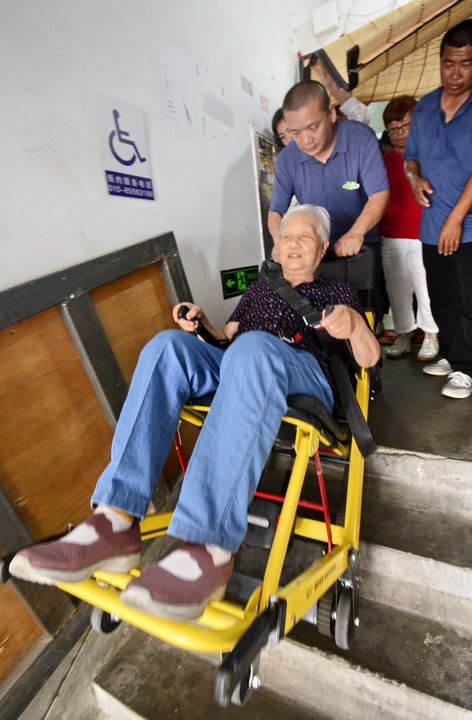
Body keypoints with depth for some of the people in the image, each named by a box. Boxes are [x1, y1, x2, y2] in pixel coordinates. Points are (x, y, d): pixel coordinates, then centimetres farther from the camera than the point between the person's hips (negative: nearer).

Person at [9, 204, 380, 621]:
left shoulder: (338, 292, 24)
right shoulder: (259, 290, 34)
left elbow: (369, 359, 13)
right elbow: (227, 338, 33)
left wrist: (354, 324, -10)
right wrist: (202, 322, 12)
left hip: (304, 378, -3)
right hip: (240, 372, 4)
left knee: (253, 347, -38)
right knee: (169, 343, -25)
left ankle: (211, 545, -48)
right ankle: (117, 522, -35)